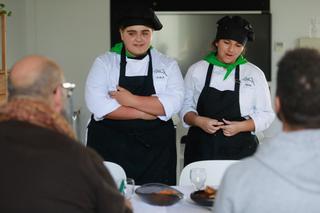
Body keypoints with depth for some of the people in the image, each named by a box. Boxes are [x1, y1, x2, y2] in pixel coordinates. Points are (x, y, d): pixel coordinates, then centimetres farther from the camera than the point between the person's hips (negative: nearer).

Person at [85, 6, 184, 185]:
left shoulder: (168, 65, 5)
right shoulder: (104, 62, 1)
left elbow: (173, 103, -9)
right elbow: (98, 105, -12)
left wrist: (131, 100, -15)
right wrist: (145, 113, -12)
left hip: (155, 150, 1)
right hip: (111, 149, -1)